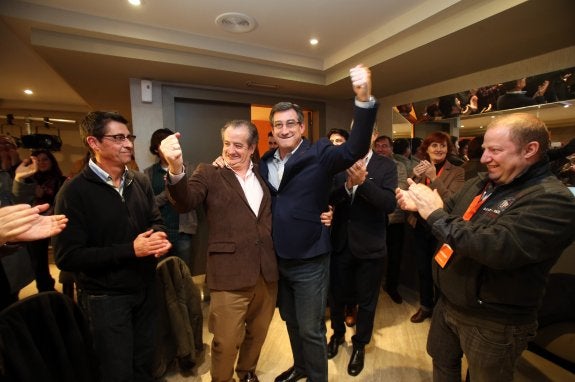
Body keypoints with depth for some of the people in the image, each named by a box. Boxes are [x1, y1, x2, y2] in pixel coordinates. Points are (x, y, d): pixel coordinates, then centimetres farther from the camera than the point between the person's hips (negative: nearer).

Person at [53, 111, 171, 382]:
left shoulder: (140, 181, 3)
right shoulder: (75, 191, -15)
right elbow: (67, 257, -18)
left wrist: (159, 236, -13)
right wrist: (130, 250, -24)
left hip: (145, 289, 5)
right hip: (105, 297, -5)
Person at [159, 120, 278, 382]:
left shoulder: (263, 174, 8)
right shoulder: (209, 174, -3)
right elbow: (185, 202, -20)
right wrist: (176, 170, -38)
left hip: (267, 272, 4)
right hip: (229, 275, -4)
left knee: (257, 333, 23)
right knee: (226, 342, 11)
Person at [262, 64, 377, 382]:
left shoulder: (318, 155, -11)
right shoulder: (265, 161, 4)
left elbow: (355, 149, -27)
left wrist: (364, 99, -39)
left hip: (309, 262, -5)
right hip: (277, 260, 6)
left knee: (311, 329, 14)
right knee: (291, 322, 27)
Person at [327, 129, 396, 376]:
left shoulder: (386, 166, -7)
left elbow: (390, 204, -18)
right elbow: (328, 198, -11)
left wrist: (363, 182, -30)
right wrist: (348, 184, -28)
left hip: (370, 246, -1)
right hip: (340, 243, 2)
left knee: (366, 300, 18)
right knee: (337, 295, 22)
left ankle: (360, 345, 45)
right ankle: (338, 334, 51)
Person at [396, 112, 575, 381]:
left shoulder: (553, 200, -22)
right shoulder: (481, 183, 2)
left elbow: (497, 249, -35)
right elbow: (449, 211, 10)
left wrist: (436, 214, -29)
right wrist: (421, 205, -12)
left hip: (493, 322, -7)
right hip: (448, 302, 7)